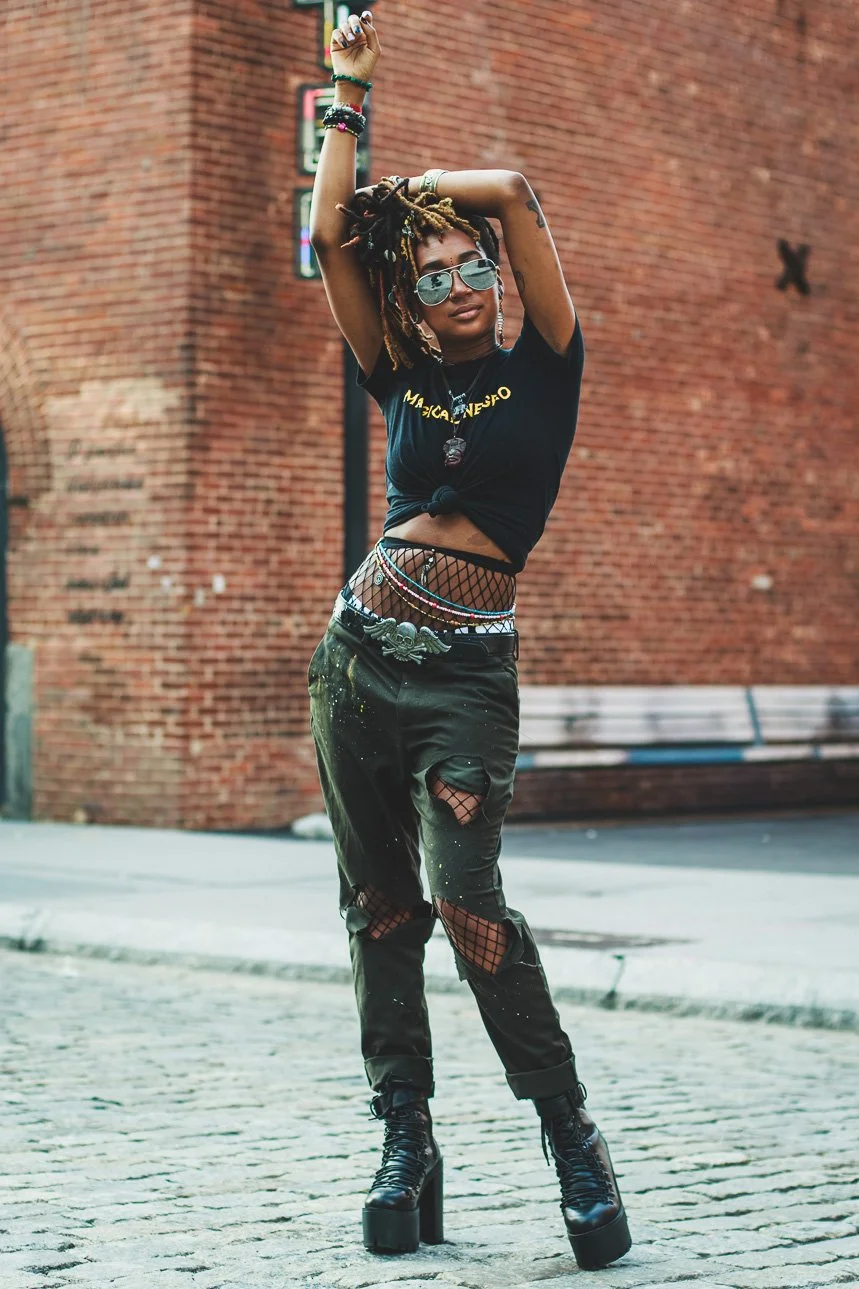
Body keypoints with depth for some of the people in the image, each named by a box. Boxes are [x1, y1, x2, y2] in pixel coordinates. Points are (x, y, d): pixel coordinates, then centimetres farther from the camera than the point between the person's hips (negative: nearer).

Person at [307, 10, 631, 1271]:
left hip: (465, 670, -5)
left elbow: (516, 193, -5)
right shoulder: (404, 382, 13)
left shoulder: (542, 367, 4)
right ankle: (406, 1146, 12)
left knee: (466, 902, -18)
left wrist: (420, 190, 11)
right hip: (358, 655, 5)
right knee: (379, 912, 5)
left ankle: (571, 1133, -3)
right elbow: (330, 237, 8)